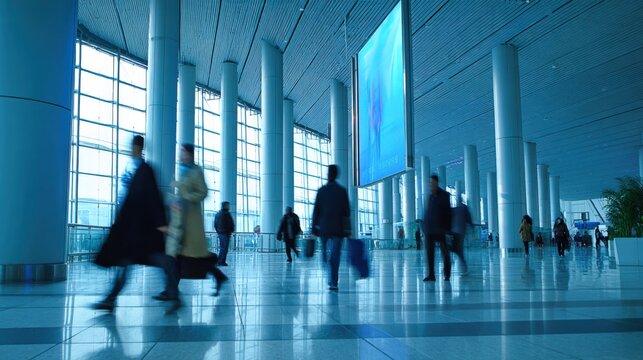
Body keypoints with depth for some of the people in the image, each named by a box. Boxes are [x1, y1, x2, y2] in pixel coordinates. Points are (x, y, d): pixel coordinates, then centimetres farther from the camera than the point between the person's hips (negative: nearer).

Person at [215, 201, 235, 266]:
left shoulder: (217, 214, 14)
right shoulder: (226, 214, -12)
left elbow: (215, 224, 18)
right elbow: (231, 224, -14)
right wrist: (231, 231, 1)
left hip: (220, 233, 8)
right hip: (226, 233, -8)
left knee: (221, 248, 15)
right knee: (224, 248, -6)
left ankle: (219, 261, 15)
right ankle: (222, 262, -8)